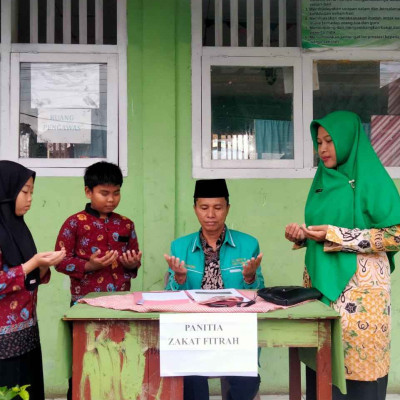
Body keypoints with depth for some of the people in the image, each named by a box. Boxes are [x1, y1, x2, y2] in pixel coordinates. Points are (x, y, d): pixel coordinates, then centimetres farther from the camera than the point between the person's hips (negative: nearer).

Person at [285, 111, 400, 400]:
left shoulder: (371, 178, -6)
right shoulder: (323, 180, 14)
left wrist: (336, 236, -17)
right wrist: (302, 235, -1)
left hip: (358, 287, -6)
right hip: (321, 282, 6)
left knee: (357, 365, -1)